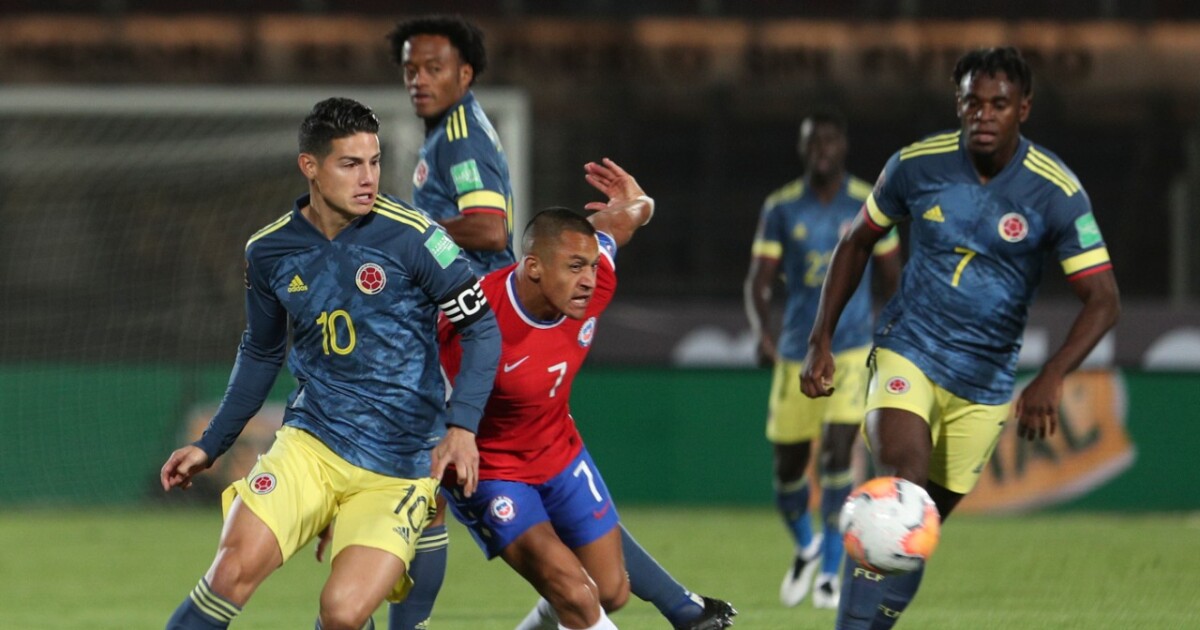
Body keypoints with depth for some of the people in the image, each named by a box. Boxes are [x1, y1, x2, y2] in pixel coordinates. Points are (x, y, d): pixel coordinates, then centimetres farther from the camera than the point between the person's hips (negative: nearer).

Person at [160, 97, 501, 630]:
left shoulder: (409, 237, -10)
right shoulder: (269, 251, 3)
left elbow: (482, 326, -5)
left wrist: (462, 426, -18)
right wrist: (211, 445, 19)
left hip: (398, 468, -3)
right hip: (309, 445, 3)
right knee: (234, 570, -19)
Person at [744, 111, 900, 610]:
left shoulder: (870, 206, 0)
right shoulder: (781, 209, 1)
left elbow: (891, 278, 9)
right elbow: (758, 282, -3)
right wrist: (761, 330, -21)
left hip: (852, 350, -2)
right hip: (796, 354, 2)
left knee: (837, 450, -18)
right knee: (788, 464, 6)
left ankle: (831, 570, -11)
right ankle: (805, 547, 36)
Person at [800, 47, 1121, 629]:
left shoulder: (1056, 192, -13)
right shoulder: (917, 164, -8)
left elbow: (1103, 301, -14)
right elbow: (857, 242, 10)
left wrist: (1050, 379, -29)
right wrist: (821, 339, 4)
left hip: (985, 380, 1)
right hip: (908, 352, -1)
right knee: (901, 484, -26)